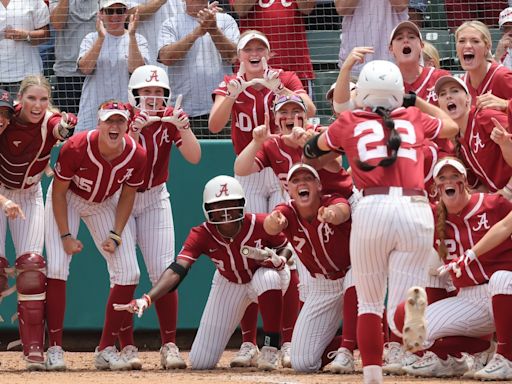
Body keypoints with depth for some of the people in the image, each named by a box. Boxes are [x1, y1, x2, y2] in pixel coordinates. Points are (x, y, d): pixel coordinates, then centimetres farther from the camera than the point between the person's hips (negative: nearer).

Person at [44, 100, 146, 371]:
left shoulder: (136, 156, -23)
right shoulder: (76, 148, -32)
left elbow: (127, 195, -6)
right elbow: (59, 192, -19)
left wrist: (116, 234, -14)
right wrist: (66, 236, -22)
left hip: (106, 204, 3)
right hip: (68, 200, -3)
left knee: (128, 273, -6)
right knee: (56, 268, -17)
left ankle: (106, 350, 3)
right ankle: (54, 349, -9)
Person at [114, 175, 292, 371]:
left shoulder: (259, 224, -29)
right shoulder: (202, 235, -27)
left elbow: (286, 246, -9)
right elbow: (177, 270, -40)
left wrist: (280, 260, -35)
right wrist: (147, 299, -56)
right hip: (229, 285, 2)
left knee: (268, 277, -44)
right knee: (200, 362, -5)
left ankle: (270, 348, -24)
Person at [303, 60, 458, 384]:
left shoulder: (348, 124, 13)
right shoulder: (414, 120, 17)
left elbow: (314, 147, 35)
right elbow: (452, 126, 40)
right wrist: (417, 101, 48)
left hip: (373, 209, -1)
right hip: (416, 210, 1)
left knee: (369, 304, 18)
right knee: (397, 316, -1)